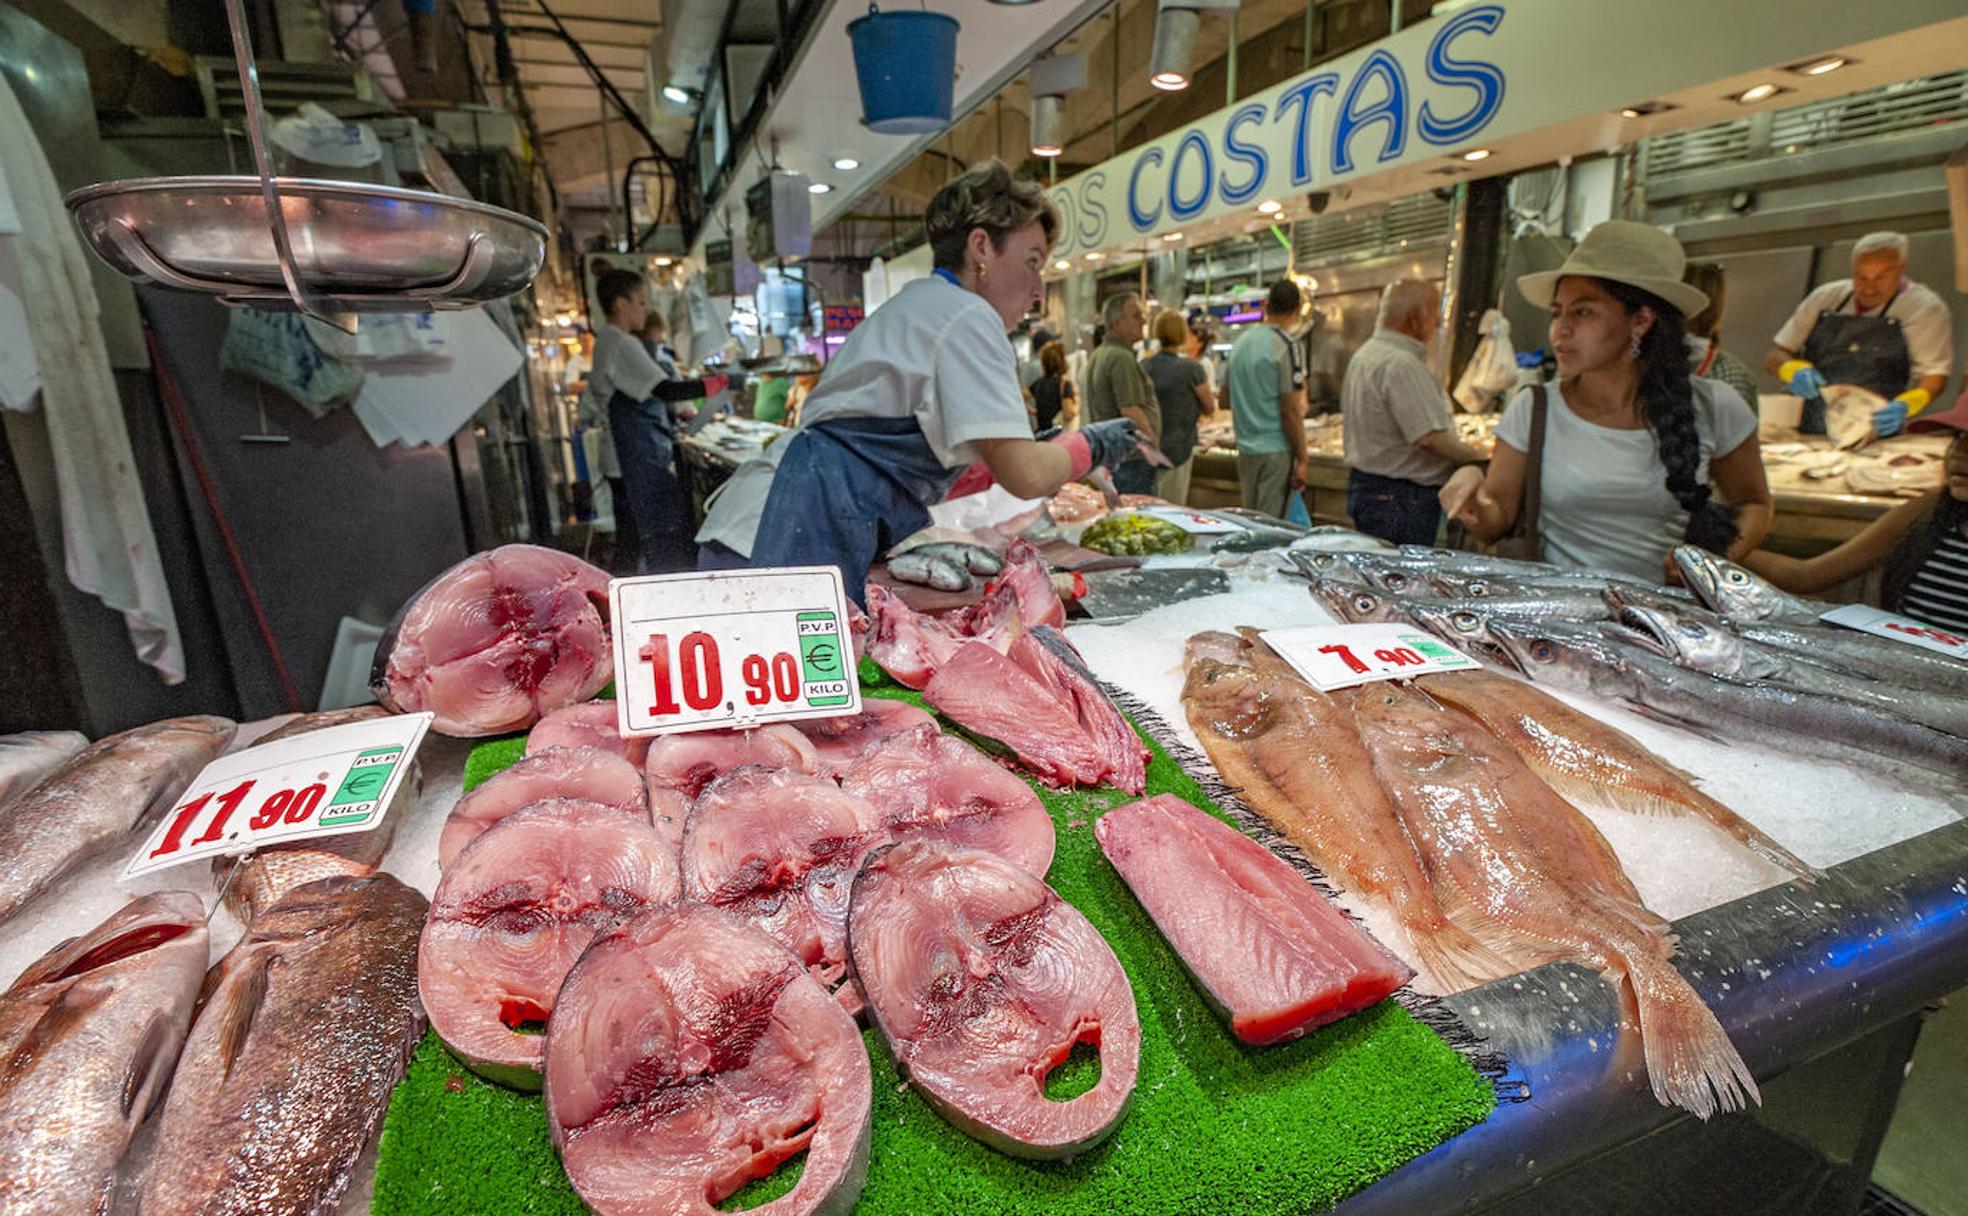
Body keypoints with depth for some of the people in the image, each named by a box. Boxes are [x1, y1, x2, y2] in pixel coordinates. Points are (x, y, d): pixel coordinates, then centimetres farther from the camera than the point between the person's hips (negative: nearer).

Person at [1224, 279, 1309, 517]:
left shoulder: (1240, 342, 9)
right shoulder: (1286, 345, -12)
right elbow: (1291, 411, -14)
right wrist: (1302, 460, -10)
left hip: (1245, 449, 7)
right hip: (1276, 451, -7)